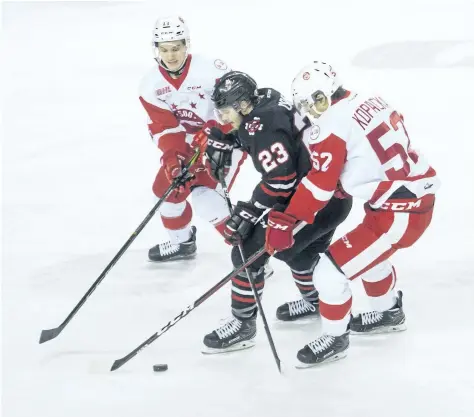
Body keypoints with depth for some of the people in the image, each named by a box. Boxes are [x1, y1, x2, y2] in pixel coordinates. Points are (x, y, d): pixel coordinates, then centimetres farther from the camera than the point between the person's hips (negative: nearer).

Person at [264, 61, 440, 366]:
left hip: (399, 215, -10)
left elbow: (319, 184, -18)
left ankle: (334, 338, 14)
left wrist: (284, 223, -14)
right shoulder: (371, 103, 7)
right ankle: (389, 312, 54)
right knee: (368, 251, 35)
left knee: (330, 272, -4)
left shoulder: (331, 127, -17)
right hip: (420, 194, 10)